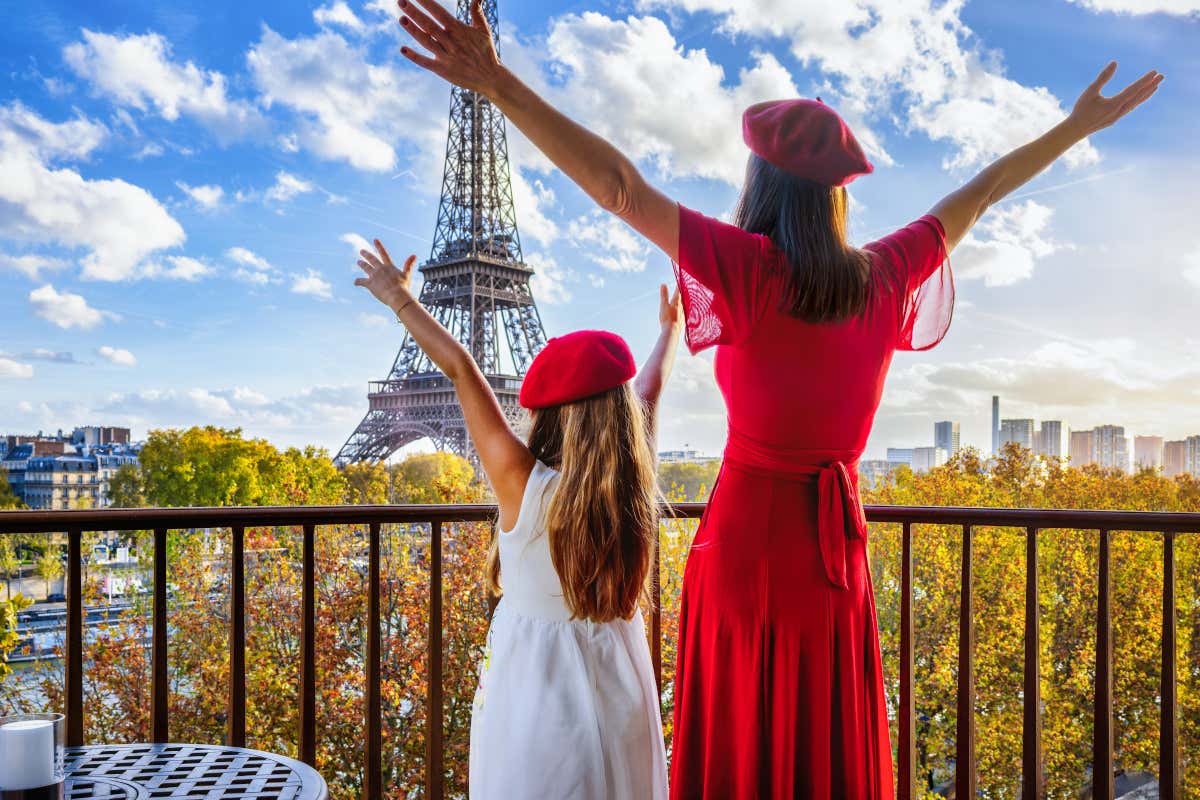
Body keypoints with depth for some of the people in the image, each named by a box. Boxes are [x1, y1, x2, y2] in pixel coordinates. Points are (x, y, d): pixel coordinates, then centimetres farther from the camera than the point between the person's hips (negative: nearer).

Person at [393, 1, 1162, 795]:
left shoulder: (752, 269, -14)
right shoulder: (885, 277, 0)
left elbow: (620, 186, -22)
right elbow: (979, 192, 14)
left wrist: (500, 84, -24)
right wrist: (1080, 125, 29)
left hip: (747, 535, -4)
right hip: (836, 549, 5)